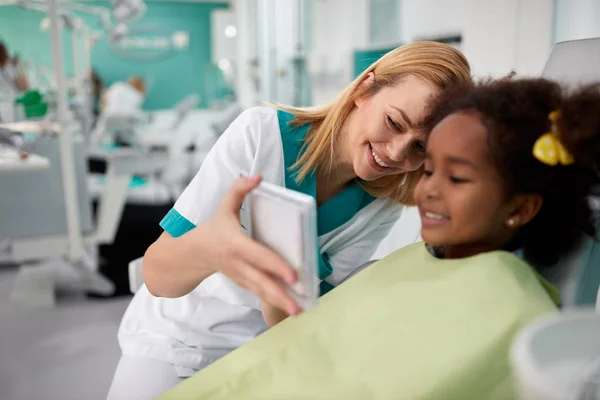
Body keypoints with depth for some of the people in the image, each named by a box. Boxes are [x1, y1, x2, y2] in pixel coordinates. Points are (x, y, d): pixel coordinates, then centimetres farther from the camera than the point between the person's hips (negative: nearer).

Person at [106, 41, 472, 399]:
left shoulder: (381, 208, -14)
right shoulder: (261, 132, -21)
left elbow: (290, 323, -15)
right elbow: (157, 276, -24)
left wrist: (276, 288, -37)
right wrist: (205, 248, -45)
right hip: (173, 337, -2)